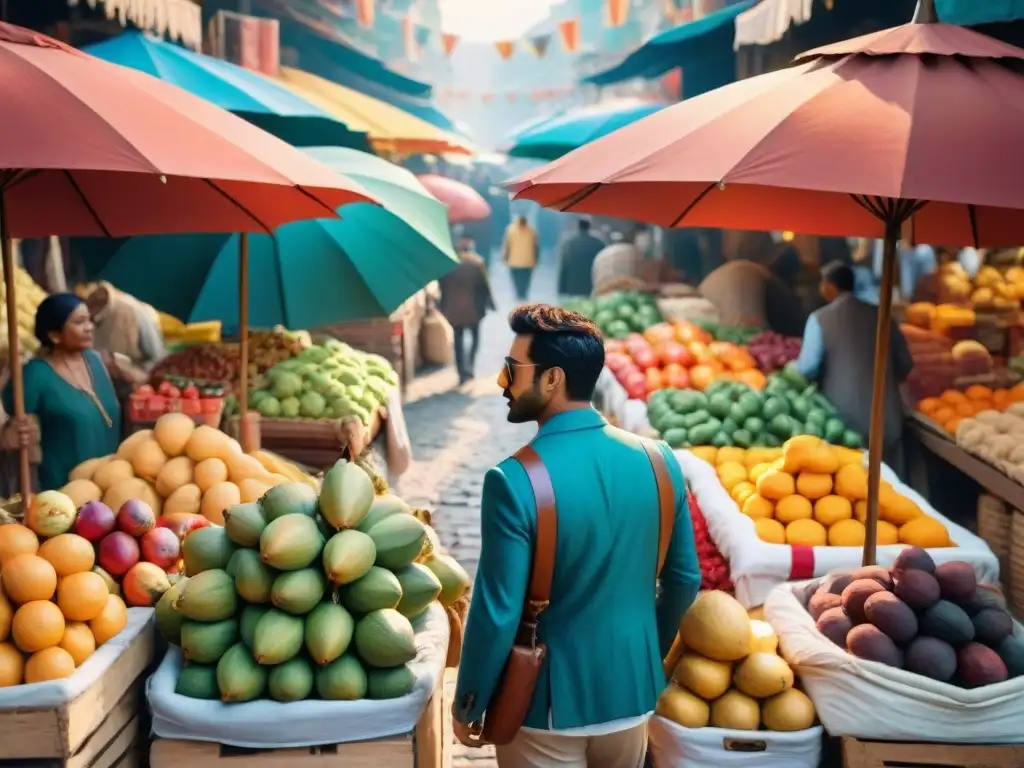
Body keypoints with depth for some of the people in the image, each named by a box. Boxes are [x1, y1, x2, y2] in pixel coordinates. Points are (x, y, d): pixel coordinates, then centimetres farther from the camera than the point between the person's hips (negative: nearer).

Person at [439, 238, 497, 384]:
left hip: (453, 309, 1)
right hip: (472, 308, -1)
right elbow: (484, 287, -4)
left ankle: (462, 374, 4)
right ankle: (469, 367, 3)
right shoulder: (477, 265, -7)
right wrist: (489, 303, 6)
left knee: (458, 341, 9)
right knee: (474, 337, 19)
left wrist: (444, 308, 11)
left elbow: (443, 288, 2)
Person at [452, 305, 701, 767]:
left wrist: (468, 704, -4)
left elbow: (498, 612, -19)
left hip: (548, 704, -5)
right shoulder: (658, 460, -7)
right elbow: (685, 579, 3)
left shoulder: (514, 481, -23)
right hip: (631, 693, 5)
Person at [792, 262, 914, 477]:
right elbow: (905, 364, 11)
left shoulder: (820, 319, -5)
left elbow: (808, 369, -10)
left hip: (845, 417, -4)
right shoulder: (880, 314, 7)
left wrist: (791, 367, 12)